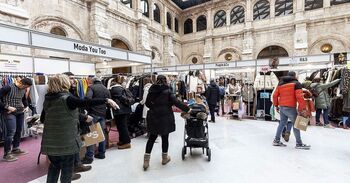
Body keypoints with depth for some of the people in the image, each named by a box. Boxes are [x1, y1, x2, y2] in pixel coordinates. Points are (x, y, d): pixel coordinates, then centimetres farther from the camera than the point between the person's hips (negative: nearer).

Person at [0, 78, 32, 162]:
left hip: (20, 112, 6)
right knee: (11, 132, -10)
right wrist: (7, 107, -18)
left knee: (19, 131, 13)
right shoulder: (8, 88, -15)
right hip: (10, 113, -6)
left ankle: (15, 149, 30)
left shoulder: (24, 89, 4)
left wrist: (26, 106, 5)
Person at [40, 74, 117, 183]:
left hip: (50, 141, 7)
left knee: (54, 165, 24)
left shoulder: (47, 99, 6)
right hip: (66, 141, -7)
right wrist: (106, 100, -27)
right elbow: (86, 103, -27)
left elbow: (42, 119, 15)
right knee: (67, 167, 11)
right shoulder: (67, 98, -17)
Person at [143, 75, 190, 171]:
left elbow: (147, 103, 8)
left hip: (153, 117, 3)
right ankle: (165, 158, 27)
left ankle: (146, 160, 13)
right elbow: (176, 102, -14)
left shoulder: (152, 90, 1)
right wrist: (187, 109, -6)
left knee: (152, 138, 12)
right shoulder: (167, 91, -10)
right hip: (165, 117, -3)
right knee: (165, 138, 11)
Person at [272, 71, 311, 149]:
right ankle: (299, 144, 12)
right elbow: (299, 97, -14)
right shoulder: (296, 83, -3)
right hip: (290, 108, -6)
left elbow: (275, 95, 12)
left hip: (281, 107, 6)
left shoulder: (280, 83, 14)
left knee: (282, 123, 15)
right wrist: (303, 108, -10)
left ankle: (276, 140, 18)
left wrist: (276, 105, 20)